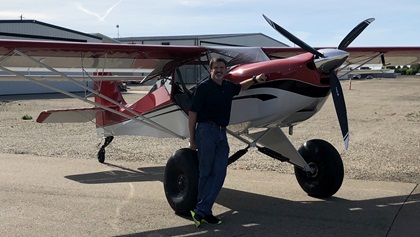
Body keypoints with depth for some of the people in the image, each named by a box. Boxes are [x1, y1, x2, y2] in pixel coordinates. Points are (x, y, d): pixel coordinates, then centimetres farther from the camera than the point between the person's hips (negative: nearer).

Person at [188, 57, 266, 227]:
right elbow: (192, 113, -6)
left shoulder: (228, 86, 13)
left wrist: (255, 79, 20)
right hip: (206, 131, -6)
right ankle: (202, 211, 9)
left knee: (219, 173, -4)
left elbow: (241, 87, 38)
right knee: (205, 173, -1)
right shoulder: (204, 87, -6)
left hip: (222, 133, 6)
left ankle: (202, 211, -3)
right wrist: (192, 139, -7)